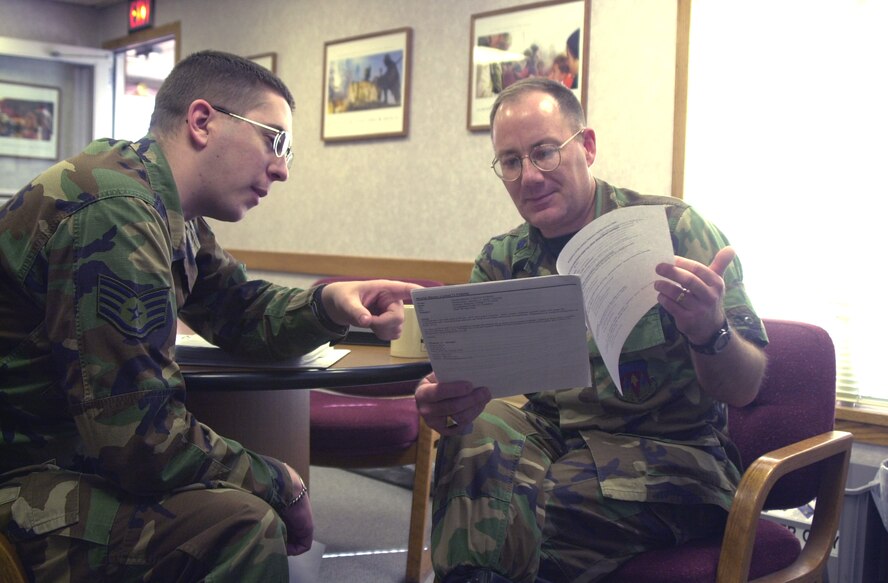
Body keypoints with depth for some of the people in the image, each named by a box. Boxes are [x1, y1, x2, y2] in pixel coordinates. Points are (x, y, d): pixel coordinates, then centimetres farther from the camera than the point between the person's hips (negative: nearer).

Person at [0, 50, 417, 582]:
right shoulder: (116, 213, -25)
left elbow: (241, 314, 18)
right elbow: (139, 435, -27)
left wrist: (330, 304, -4)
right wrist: (279, 487, -13)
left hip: (81, 448, 10)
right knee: (242, 525, -25)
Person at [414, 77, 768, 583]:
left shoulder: (675, 229, -6)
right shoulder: (501, 262, 7)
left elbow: (744, 389, -8)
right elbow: (468, 383, -1)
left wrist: (710, 333, -32)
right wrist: (441, 403, -26)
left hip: (667, 449, -4)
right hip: (553, 438, 4)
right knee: (476, 436, -27)